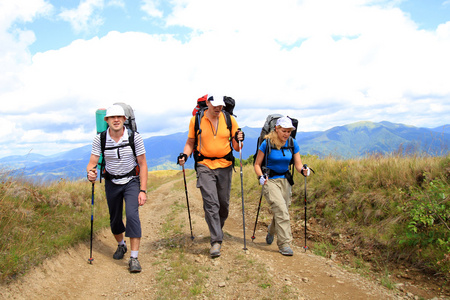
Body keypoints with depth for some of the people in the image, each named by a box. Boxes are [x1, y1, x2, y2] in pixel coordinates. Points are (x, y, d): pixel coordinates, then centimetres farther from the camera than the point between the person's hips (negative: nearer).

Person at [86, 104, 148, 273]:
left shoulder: (135, 137, -16)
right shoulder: (99, 139, -11)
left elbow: (143, 165, -11)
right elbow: (92, 163, -8)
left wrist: (143, 190, -17)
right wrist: (90, 173, -33)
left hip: (132, 181, -2)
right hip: (111, 183, 3)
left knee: (132, 215, -19)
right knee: (114, 219, 13)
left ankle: (134, 258, -12)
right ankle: (121, 245, 43)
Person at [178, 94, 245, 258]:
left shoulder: (229, 119, 2)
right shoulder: (196, 120, 0)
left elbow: (236, 147, 4)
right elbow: (190, 142, 9)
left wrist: (238, 141, -18)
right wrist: (185, 154, -10)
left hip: (225, 166, 2)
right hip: (204, 166, -2)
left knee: (224, 203, 11)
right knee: (211, 203, -12)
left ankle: (217, 230, 37)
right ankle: (216, 240, -6)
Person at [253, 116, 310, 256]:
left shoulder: (293, 143, 1)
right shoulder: (267, 143, -10)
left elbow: (298, 164, 1)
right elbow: (257, 164, -3)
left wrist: (303, 170, -22)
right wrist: (261, 177, -20)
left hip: (285, 180, 5)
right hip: (270, 180, -4)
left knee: (283, 212, 11)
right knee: (281, 210, -19)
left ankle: (271, 232, 41)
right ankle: (284, 244, -12)